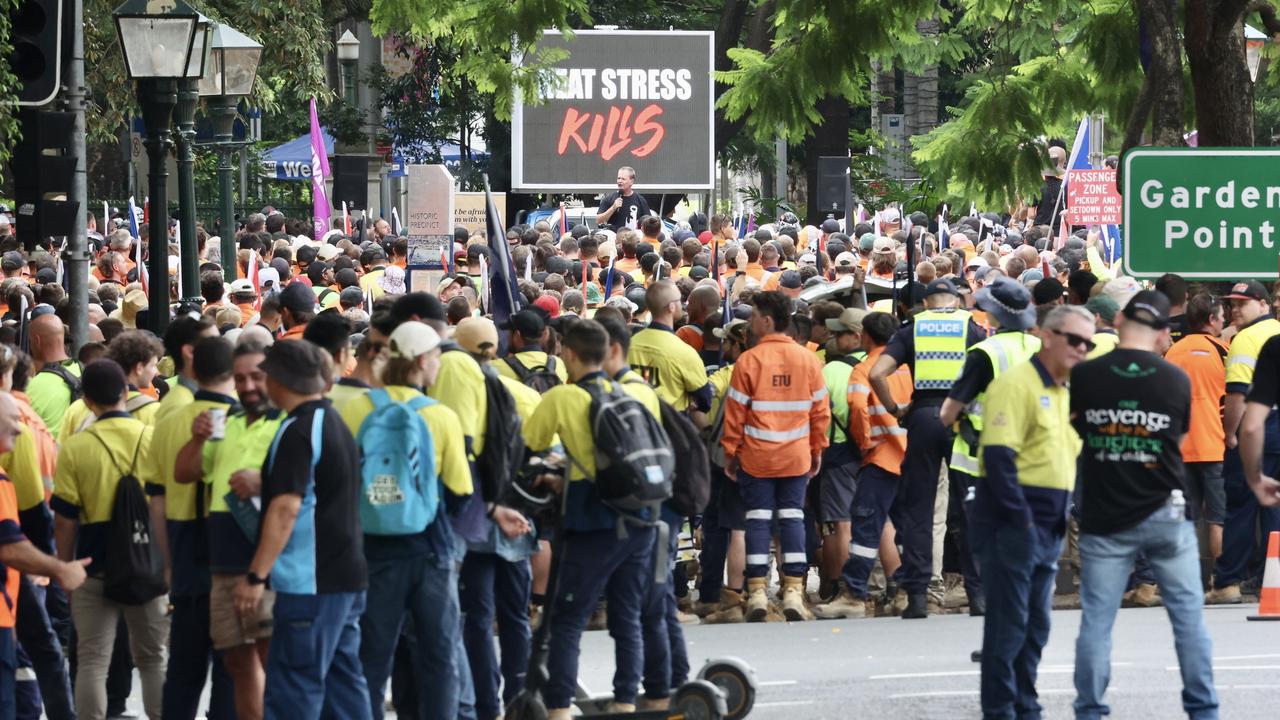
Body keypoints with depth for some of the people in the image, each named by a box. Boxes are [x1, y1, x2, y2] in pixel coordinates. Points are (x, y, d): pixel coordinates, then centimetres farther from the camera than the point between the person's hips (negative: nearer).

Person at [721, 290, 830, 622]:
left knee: (758, 519, 3)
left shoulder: (749, 361, -9)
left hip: (756, 457, -2)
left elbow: (735, 411, -6)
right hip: (796, 456, 2)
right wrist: (817, 448, 14)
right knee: (792, 518, 6)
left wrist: (730, 451, 3)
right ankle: (793, 592, 0)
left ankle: (757, 592, 2)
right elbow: (820, 410, 4)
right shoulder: (808, 359, 0)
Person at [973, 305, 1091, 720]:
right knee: (1008, 623, -5)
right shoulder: (1018, 384, -13)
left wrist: (1064, 517, 13)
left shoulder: (1066, 393, 16)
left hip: (1049, 528, 9)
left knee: (1036, 624, 12)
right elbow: (999, 456, -20)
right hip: (1013, 524, -9)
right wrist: (1021, 519, -22)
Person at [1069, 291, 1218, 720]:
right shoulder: (1176, 380, -6)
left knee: (1096, 619, 5)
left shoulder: (1084, 376, -7)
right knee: (1188, 615, 9)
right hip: (1166, 515, 0)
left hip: (1105, 519, 0)